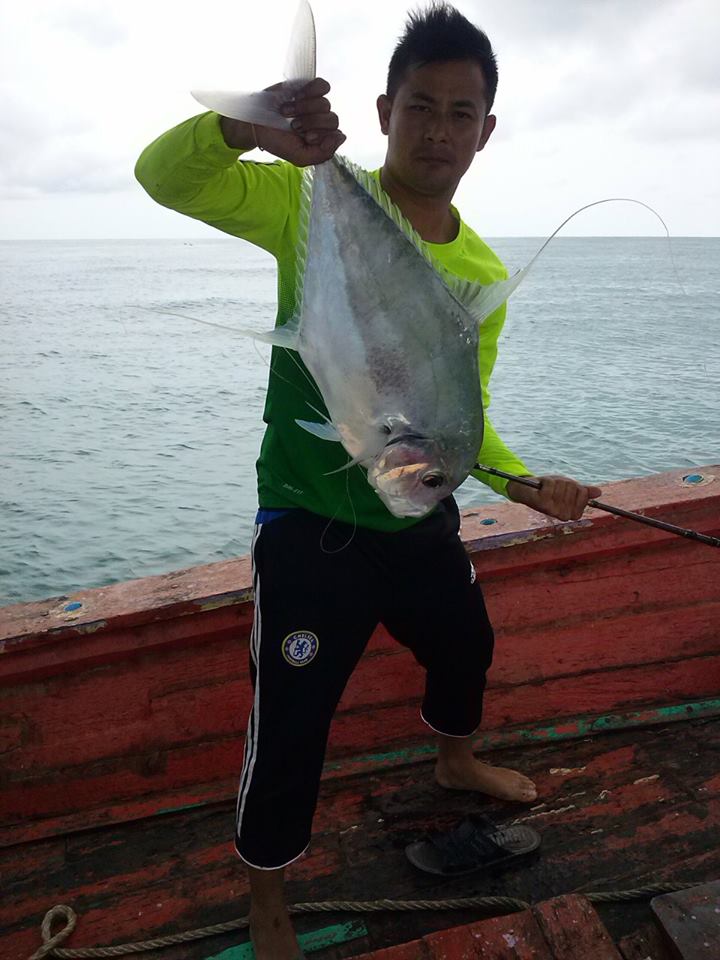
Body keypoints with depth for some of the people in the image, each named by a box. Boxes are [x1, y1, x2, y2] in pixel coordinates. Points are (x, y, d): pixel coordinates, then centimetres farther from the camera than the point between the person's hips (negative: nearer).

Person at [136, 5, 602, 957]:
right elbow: (162, 176, -21)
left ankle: (456, 760, 63)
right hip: (311, 531, -5)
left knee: (466, 645, 28)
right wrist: (248, 126, -41)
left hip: (424, 522, 6)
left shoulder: (485, 275, 0)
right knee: (291, 725, 3)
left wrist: (519, 481, -7)